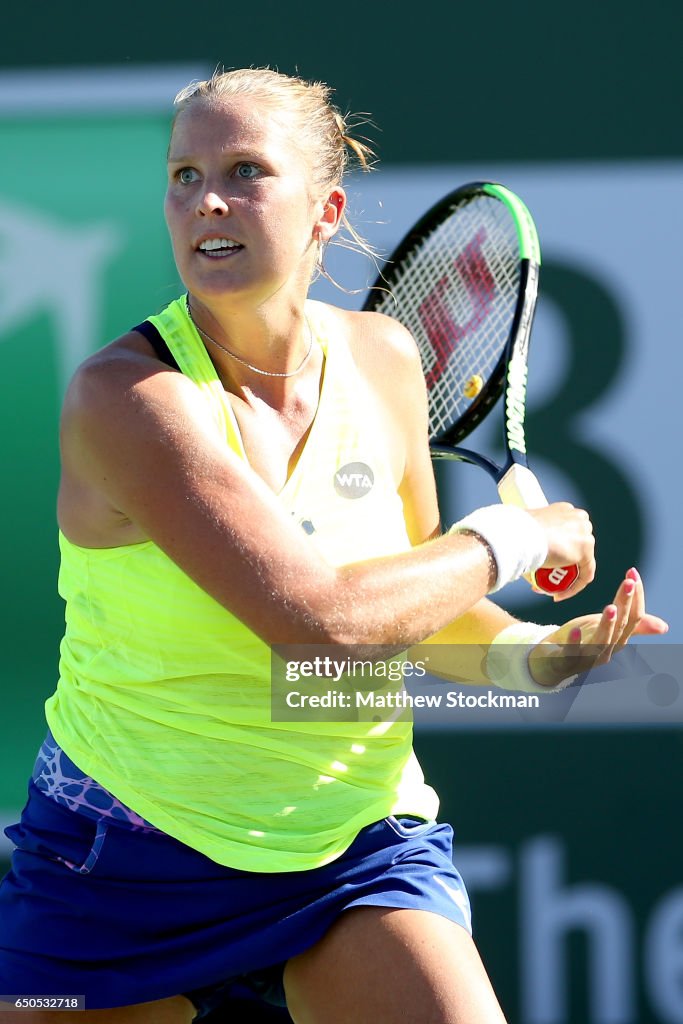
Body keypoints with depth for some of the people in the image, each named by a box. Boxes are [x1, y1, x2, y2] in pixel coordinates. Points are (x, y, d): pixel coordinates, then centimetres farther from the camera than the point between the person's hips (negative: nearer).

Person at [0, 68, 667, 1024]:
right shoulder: (124, 396, -19)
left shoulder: (382, 358, 1)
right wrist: (509, 538, -14)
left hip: (361, 836, 4)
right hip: (130, 864, -3)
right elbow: (319, 616, -27)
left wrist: (528, 654, -5)